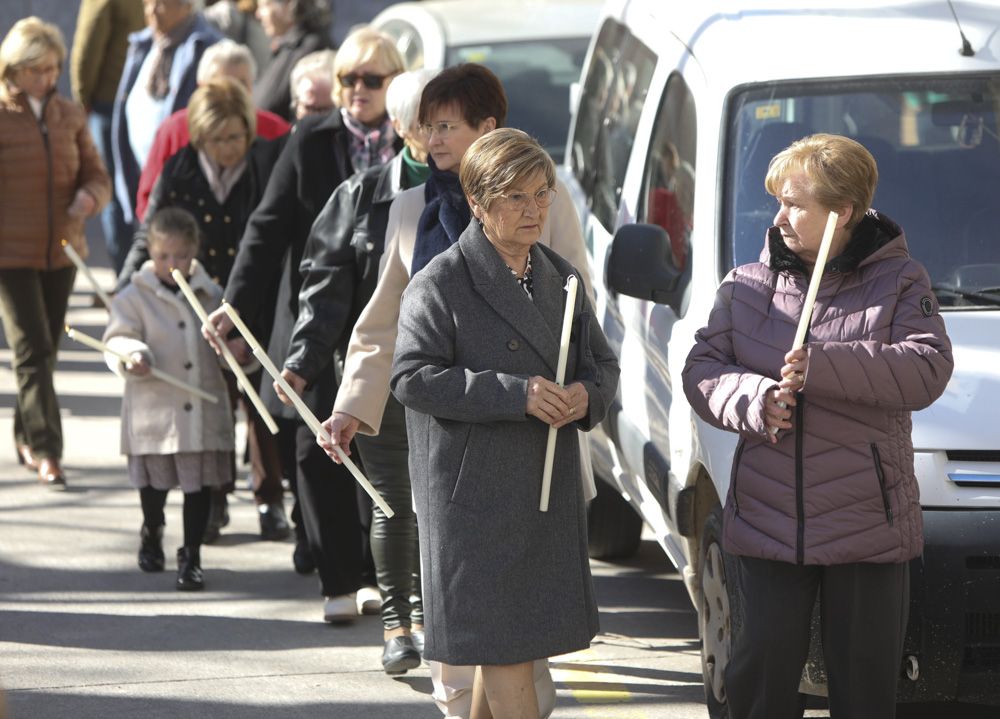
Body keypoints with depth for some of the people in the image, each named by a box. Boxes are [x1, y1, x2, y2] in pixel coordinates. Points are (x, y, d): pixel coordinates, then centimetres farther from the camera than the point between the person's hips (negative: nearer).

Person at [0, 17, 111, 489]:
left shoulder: (70, 116, 8)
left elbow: (96, 175, 12)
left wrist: (91, 196, -11)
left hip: (61, 250, 5)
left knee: (47, 349, 13)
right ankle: (46, 451, -14)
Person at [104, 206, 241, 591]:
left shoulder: (211, 295, 6)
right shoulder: (135, 297, -2)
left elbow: (225, 340, 15)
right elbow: (117, 339, -7)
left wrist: (237, 351, -7)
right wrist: (131, 356, -28)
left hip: (203, 411, 1)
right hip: (154, 411, -1)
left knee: (199, 484, 0)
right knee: (154, 482, 13)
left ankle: (191, 557, 7)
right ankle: (152, 532, 42)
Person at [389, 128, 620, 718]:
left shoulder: (561, 278, 14)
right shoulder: (440, 284, -7)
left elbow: (603, 365, 20)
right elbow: (414, 379, -15)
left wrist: (587, 394, -6)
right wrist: (516, 394, -21)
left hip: (551, 486, 7)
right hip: (475, 487, -7)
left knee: (520, 641, 11)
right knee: (501, 644, -8)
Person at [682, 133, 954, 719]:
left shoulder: (900, 282, -1)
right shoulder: (748, 286, 9)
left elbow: (927, 369, -15)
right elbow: (701, 369, 6)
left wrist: (825, 367, -25)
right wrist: (753, 399, -16)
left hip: (869, 530, -2)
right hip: (767, 521, 2)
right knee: (765, 667, 2)